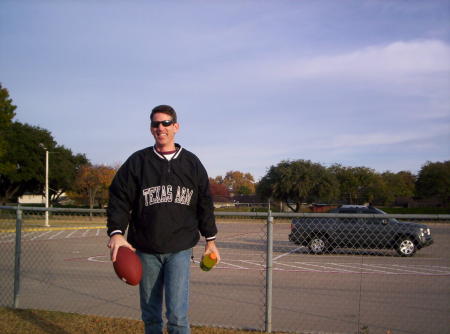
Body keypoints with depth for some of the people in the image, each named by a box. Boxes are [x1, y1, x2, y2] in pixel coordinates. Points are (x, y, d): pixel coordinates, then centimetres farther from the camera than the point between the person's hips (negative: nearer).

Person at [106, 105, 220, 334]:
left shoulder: (192, 163, 7)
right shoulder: (137, 162, 2)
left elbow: (204, 203, 12)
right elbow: (119, 198, -2)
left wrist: (210, 239, 13)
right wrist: (116, 232, -17)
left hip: (180, 248, -1)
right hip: (146, 249, 1)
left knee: (177, 314, -9)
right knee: (151, 315, 11)